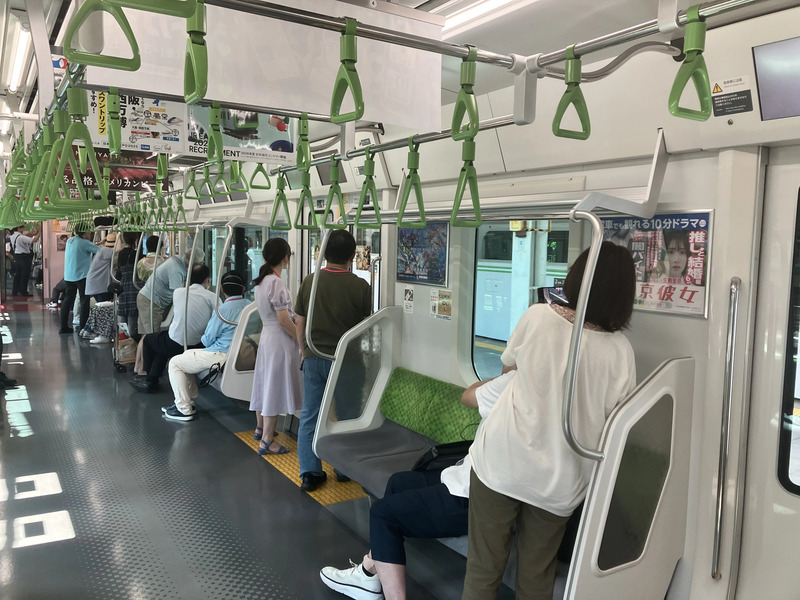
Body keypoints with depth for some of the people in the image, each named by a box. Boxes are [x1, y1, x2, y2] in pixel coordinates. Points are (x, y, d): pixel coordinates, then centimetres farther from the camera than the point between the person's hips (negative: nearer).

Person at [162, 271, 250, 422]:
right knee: (187, 355, 26)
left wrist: (202, 338, 16)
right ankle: (187, 401, 29)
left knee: (175, 363, 7)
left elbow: (207, 340, -8)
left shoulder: (222, 310, -18)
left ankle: (184, 410, 8)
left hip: (222, 355, -9)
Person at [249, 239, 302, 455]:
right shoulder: (276, 282, -20)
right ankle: (267, 441, 3)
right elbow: (283, 319, -21)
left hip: (266, 335, 9)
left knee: (265, 382, 19)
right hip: (280, 339, -9)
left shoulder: (261, 281, 8)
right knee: (276, 386, -2)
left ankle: (260, 427, 35)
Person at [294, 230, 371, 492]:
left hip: (314, 359, 2)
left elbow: (299, 324, 4)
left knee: (309, 416, 10)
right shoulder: (360, 286, -11)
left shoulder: (309, 282, -3)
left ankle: (310, 473, 13)